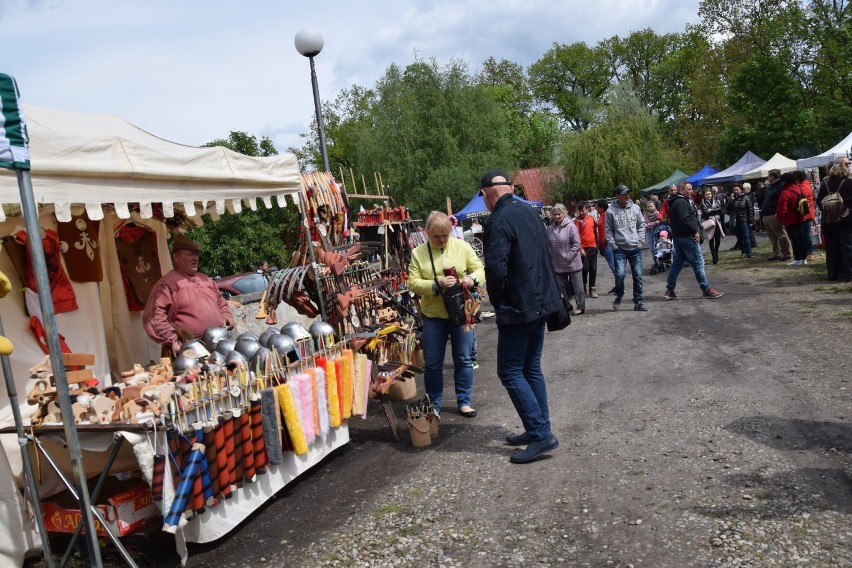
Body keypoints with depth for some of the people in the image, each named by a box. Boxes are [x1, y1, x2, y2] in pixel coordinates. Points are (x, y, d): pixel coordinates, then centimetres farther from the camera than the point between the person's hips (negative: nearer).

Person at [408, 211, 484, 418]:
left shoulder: (462, 246, -3)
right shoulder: (418, 253, -3)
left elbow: (480, 269, 0)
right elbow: (413, 283, -9)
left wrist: (472, 279, -22)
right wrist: (437, 285, -24)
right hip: (433, 316, 0)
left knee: (463, 359, 10)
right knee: (432, 363, 8)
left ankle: (464, 401, 24)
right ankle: (434, 405, 24)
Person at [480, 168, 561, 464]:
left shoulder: (498, 221, -17)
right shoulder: (530, 212, 10)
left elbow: (496, 270, -24)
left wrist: (498, 304, -8)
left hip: (518, 308, -9)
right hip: (541, 303, 9)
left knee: (510, 372, -1)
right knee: (531, 368, 16)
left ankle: (541, 434, -2)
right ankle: (539, 430, 23)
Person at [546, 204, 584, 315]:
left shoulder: (570, 226, -12)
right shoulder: (550, 228, 4)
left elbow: (576, 244, -14)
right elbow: (548, 245, 11)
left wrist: (568, 256, -17)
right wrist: (551, 258, 4)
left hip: (572, 263, -5)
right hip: (558, 264, 5)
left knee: (577, 286, 4)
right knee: (561, 287, 13)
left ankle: (580, 307, 15)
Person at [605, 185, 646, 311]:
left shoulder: (635, 208, 5)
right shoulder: (611, 211, -3)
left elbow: (641, 224, 12)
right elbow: (608, 230, 1)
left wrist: (641, 240, 3)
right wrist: (613, 244, -7)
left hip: (635, 248, 3)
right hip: (619, 249, -3)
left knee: (638, 275, 4)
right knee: (620, 274, -12)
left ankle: (638, 302, 14)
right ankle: (619, 296, 15)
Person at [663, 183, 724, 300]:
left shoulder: (676, 202, 17)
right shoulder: (681, 202, -16)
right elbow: (685, 220, -26)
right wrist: (695, 231, -16)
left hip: (678, 236, 10)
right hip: (687, 237, -10)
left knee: (676, 264, 11)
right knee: (698, 263, -3)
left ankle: (670, 290, 11)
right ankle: (706, 290, 3)